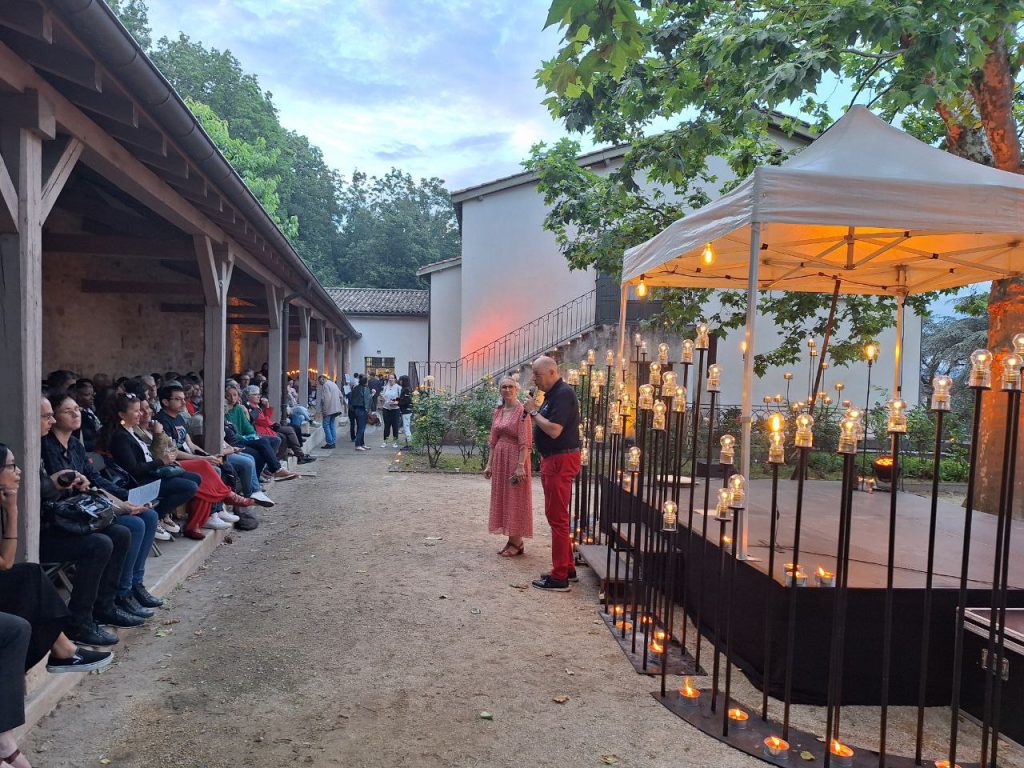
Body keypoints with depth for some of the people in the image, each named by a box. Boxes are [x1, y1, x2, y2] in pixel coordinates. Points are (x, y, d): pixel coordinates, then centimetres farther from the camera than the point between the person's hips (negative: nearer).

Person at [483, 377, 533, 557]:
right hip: (499, 458, 7)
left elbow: (525, 442, -15)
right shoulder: (497, 411, 10)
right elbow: (493, 441, 13)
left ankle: (517, 543, 11)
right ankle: (511, 540, 22)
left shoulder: (521, 411, -11)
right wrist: (489, 463, 9)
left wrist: (520, 465, -21)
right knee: (502, 498, 11)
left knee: (515, 499, 0)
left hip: (515, 458, -7)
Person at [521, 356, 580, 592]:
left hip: (561, 461, -11)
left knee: (557, 517, -6)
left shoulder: (563, 394, -17)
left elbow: (554, 430, -24)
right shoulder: (552, 394, 14)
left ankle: (559, 577, 0)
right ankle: (567, 566, 28)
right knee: (555, 515, 17)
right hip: (552, 460, 11)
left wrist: (534, 412, -13)